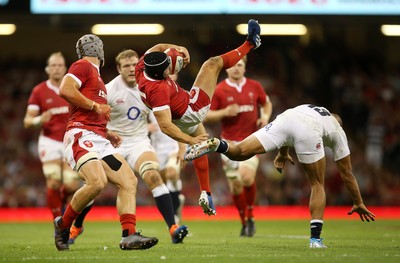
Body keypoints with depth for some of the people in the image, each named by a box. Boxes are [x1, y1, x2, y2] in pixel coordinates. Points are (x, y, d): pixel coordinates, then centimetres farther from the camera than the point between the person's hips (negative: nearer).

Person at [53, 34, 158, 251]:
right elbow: (65, 90, -17)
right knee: (97, 182, -28)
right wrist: (96, 106, -10)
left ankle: (129, 235, -10)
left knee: (129, 181, -2)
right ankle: (63, 225, -8)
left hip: (99, 141, 10)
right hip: (81, 135, -10)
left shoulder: (96, 76, 28)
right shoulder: (83, 66, 1)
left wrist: (107, 134, 19)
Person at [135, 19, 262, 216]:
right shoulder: (158, 90, -40)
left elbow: (157, 48, 3)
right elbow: (164, 125, -42)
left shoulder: (142, 68, -17)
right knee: (213, 63, 2)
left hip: (184, 118, 9)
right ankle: (249, 44, 24)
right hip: (192, 109, -9)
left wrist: (179, 48, -11)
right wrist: (190, 140, -41)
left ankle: (206, 194, 32)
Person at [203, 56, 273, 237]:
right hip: (230, 142, 0)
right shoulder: (218, 90, -1)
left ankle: (250, 216, -1)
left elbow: (266, 103, 22)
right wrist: (225, 112, -16)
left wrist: (265, 117, 1)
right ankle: (244, 222, 19)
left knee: (247, 177, -21)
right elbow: (206, 116, 1)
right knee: (235, 184, 0)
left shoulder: (254, 87, 5)